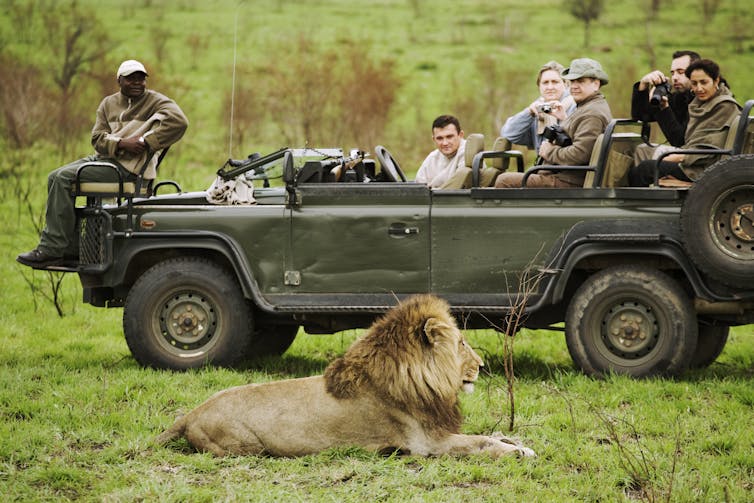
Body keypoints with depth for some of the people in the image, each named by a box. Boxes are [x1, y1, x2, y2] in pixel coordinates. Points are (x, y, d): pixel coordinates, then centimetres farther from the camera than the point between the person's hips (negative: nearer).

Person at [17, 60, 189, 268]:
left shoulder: (155, 101, -2)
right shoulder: (109, 104, 16)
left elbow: (178, 122, -20)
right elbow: (97, 137, 5)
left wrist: (145, 141, -21)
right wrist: (121, 144, -15)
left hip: (127, 167, -8)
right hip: (102, 157, 8)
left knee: (64, 178, -21)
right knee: (55, 178, -4)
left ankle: (53, 249, -21)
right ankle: (70, 247, -6)